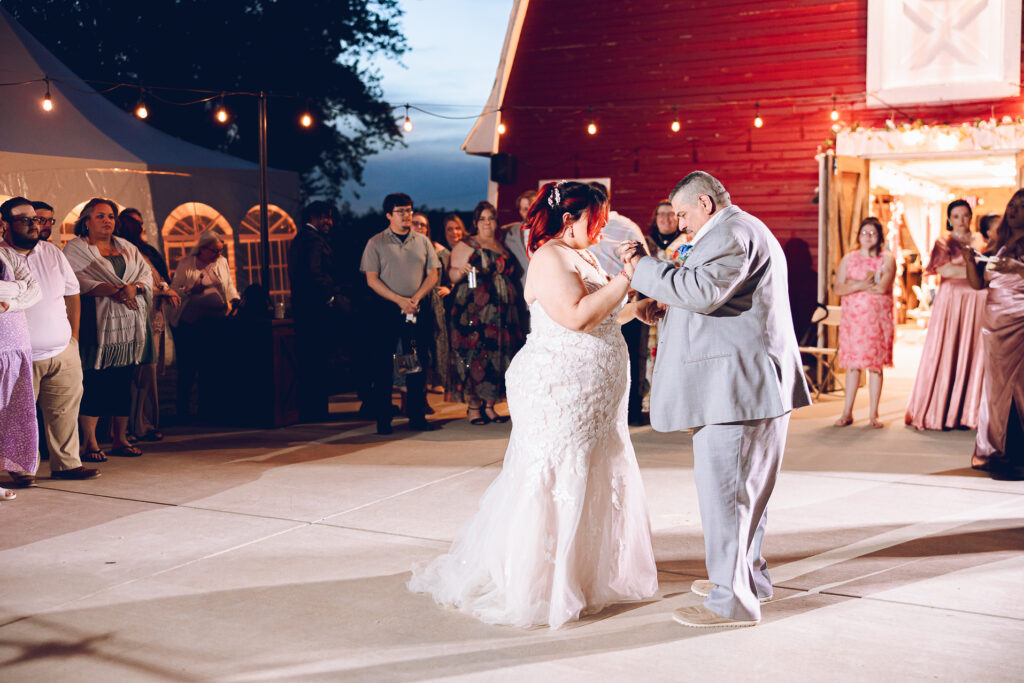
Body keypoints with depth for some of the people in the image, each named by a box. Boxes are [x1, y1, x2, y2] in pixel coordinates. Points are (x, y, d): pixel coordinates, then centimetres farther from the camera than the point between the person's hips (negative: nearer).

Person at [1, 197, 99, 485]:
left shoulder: (52, 252, 10)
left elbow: (72, 294, 15)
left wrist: (73, 337, 11)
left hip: (63, 353, 4)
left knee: (64, 411, 6)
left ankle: (66, 463, 16)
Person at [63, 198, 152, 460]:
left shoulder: (127, 247, 20)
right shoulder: (75, 249, 3)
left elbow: (146, 272, 12)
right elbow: (75, 279, -11)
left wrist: (134, 287, -11)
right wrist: (111, 291, -21)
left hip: (129, 325, 5)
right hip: (97, 323, -5)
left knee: (123, 382, 7)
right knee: (93, 382, -7)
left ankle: (120, 439, 14)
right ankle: (89, 443, -1)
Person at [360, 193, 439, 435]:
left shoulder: (422, 242, 11)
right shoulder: (376, 243, 2)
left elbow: (432, 274, 7)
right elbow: (372, 279, -4)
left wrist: (415, 298, -9)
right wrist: (399, 300, -14)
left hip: (417, 310, 3)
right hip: (385, 309, -2)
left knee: (417, 364, 2)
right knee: (383, 365, -2)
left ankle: (417, 416, 9)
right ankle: (383, 419, 4)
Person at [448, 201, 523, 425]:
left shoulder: (502, 247, 17)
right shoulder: (465, 246, 2)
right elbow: (452, 273, -4)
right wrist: (462, 271, -23)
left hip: (502, 312, 5)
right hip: (473, 311, -5)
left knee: (498, 355, 3)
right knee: (474, 355, -7)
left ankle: (489, 405, 11)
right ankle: (473, 407, 1)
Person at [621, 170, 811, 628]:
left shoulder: (731, 233, -12)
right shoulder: (742, 231, 24)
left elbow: (702, 291, -25)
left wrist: (644, 268, -16)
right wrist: (664, 307, 19)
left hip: (737, 384, -11)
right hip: (745, 384, 11)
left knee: (723, 488, -7)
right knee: (741, 485, 20)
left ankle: (733, 600, -1)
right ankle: (748, 575, 32)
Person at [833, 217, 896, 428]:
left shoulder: (886, 259, 3)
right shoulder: (848, 259, 10)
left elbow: (883, 287, -13)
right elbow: (838, 289, -1)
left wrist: (853, 283, -6)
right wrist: (864, 285, -12)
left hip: (877, 318, -1)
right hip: (852, 317, 2)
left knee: (875, 365, 0)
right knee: (852, 364, 1)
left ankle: (873, 414, 6)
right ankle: (847, 412, 6)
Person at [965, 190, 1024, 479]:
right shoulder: (999, 246, 17)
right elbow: (978, 283, 14)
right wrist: (970, 260, -1)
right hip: (994, 323, 6)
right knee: (996, 386, 4)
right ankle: (994, 453, 7)